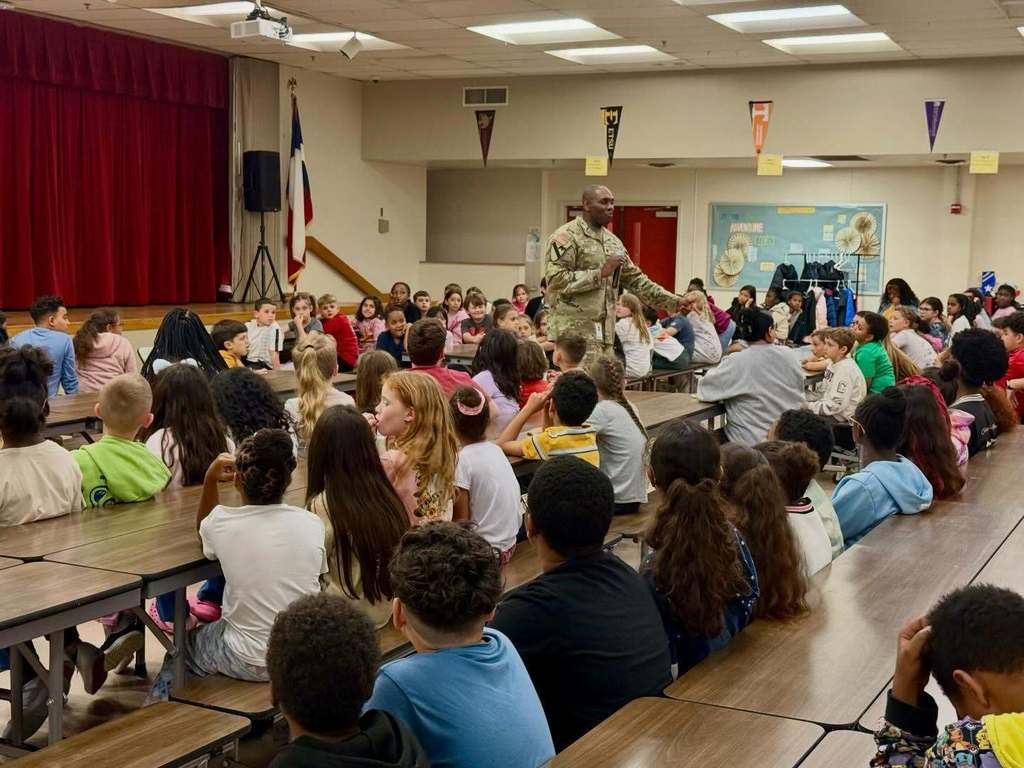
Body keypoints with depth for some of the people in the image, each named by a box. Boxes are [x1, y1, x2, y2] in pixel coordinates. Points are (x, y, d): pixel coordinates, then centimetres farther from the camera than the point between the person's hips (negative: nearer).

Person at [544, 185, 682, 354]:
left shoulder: (613, 241, 18)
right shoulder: (566, 236, -7)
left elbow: (635, 280, 22)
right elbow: (556, 279, -18)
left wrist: (674, 302, 15)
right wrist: (600, 273, -19)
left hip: (605, 332, 8)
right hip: (574, 332, -8)